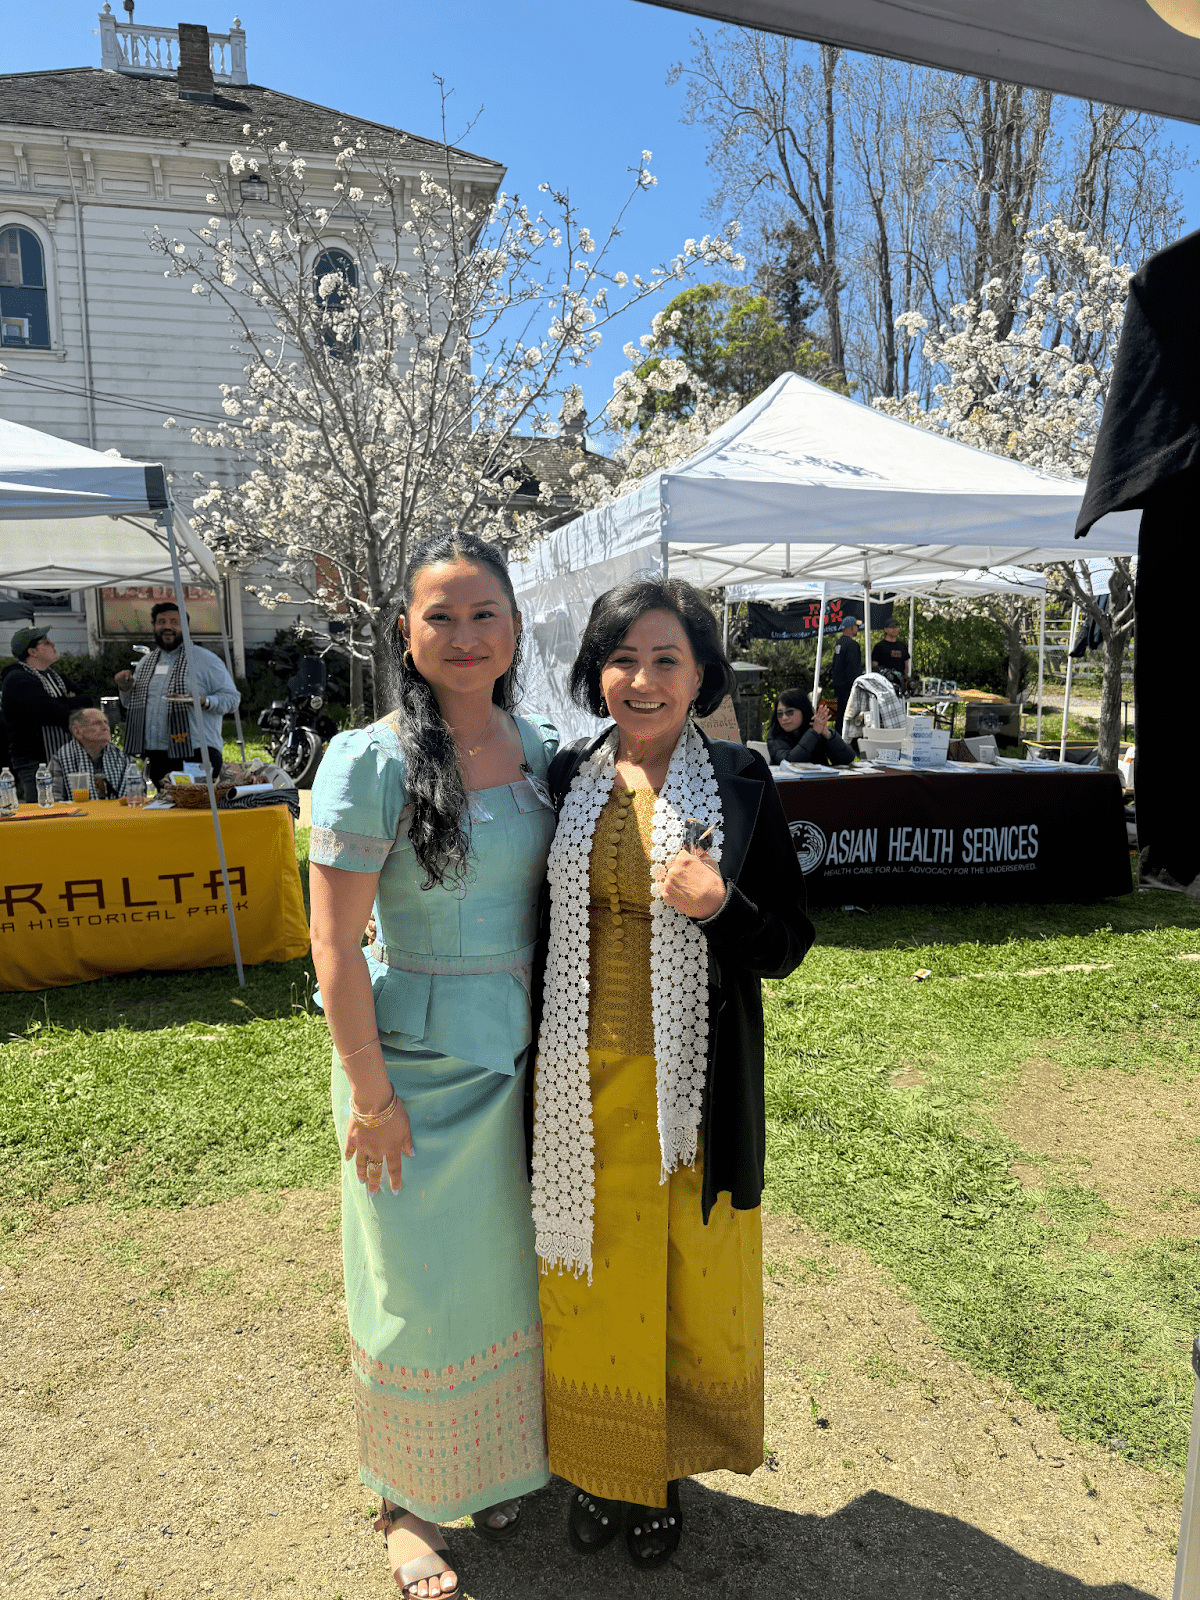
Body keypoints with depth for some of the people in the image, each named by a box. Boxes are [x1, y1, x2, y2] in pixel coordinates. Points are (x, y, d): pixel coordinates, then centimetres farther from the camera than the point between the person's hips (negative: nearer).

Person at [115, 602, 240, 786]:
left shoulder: (206, 659, 2)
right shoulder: (146, 662, 19)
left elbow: (232, 698, -2)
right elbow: (132, 704, 30)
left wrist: (204, 701, -20)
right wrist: (125, 688, 8)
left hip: (196, 752, -5)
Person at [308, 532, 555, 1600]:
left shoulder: (540, 748, 0)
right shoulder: (370, 762, -16)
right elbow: (335, 942, -15)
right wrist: (369, 1094, -13)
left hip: (520, 1059, 5)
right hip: (417, 1067, -5)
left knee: (508, 1273, 21)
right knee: (420, 1292, 12)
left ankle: (498, 1465, 47)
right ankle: (408, 1503, 39)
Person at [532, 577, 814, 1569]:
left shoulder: (740, 784, -6)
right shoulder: (566, 779, 0)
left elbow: (786, 947, -2)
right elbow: (538, 927, 8)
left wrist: (718, 906, -22)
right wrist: (532, 1067, 3)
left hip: (689, 1083, -1)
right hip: (581, 1081, 2)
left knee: (687, 1283, 13)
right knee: (591, 1277, 16)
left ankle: (665, 1473, 40)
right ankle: (596, 1467, 42)